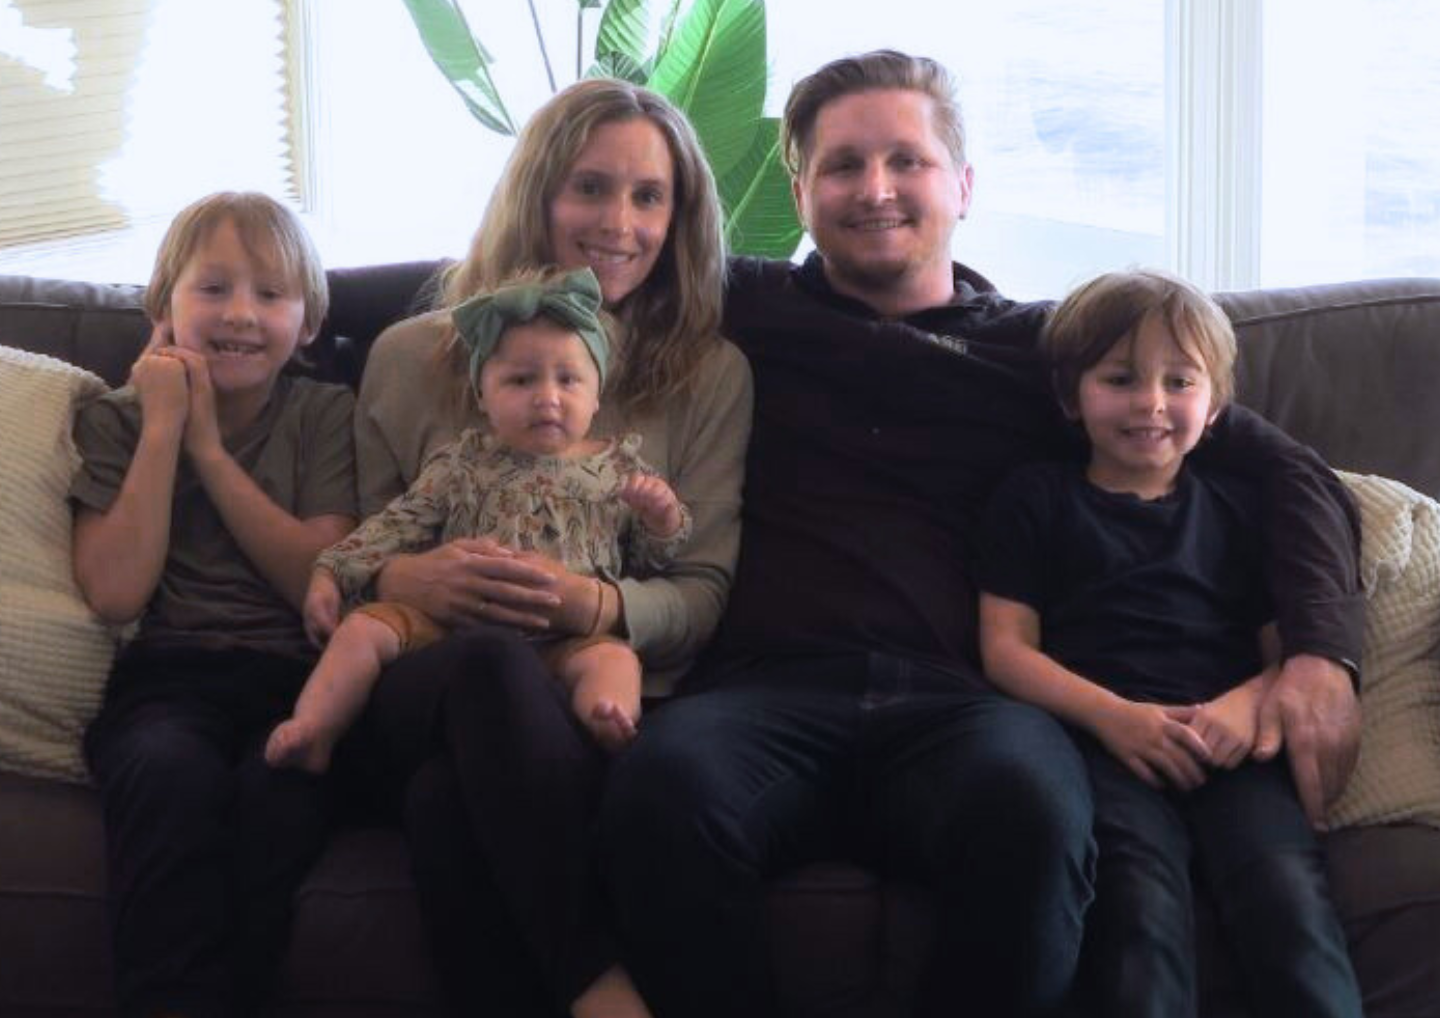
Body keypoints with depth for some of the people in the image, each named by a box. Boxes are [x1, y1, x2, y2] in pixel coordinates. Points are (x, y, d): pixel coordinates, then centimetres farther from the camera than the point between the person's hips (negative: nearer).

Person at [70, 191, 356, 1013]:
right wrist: (164, 425, 0)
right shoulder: (117, 422, 13)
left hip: (295, 674, 0)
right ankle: (173, 1006, -38)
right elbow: (116, 592, -2)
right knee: (171, 773, -37)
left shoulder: (325, 413, 13)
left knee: (278, 786, -36)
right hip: (169, 675, 0)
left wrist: (209, 447, -2)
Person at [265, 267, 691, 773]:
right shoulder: (461, 465, 15)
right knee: (362, 629, -15)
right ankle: (311, 730, -19)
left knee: (614, 658, -31)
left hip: (566, 636, -2)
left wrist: (662, 515, -3)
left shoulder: (619, 469, 16)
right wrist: (331, 574, 4)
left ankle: (608, 720, -57)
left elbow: (653, 556, 20)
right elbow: (398, 525, 15)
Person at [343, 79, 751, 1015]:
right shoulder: (411, 358, 17)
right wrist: (404, 580, -9)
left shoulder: (711, 374, 16)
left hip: (607, 703, -1)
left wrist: (596, 606, -16)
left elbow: (706, 593, 6)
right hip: (414, 700, 1)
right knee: (490, 657, -39)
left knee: (453, 795, -37)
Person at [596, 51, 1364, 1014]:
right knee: (663, 781, -37)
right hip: (776, 686, 0)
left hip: (960, 703, 0)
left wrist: (1320, 653, 2)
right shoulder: (746, 310, 23)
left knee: (1029, 801, -38)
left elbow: (1286, 470, 19)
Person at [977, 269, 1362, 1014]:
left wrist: (1245, 705, -8)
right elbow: (1006, 648, 9)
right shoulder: (1036, 499, 19)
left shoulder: (1237, 508, 26)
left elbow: (1288, 649, 18)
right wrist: (1113, 714, -10)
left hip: (1227, 745, 2)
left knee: (1287, 889, -29)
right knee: (1142, 897, -33)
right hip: (1097, 737, -2)